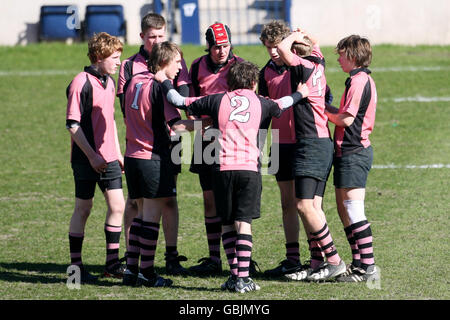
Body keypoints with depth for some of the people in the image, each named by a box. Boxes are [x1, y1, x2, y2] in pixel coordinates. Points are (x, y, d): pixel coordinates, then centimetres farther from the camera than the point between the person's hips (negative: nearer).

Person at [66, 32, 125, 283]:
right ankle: (76, 266, 8)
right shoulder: (82, 83, -13)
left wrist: (118, 153, 20)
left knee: (117, 206, 2)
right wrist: (92, 155, -18)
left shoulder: (109, 82, 12)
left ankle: (112, 262, 11)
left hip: (108, 158, 7)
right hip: (86, 159, -7)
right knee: (83, 209, -1)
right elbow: (73, 124, -15)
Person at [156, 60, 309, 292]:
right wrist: (300, 94, 51)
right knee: (244, 223, -1)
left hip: (222, 168, 0)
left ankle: (234, 274, 10)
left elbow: (180, 102, 12)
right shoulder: (259, 103, 11)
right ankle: (243, 278, -9)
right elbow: (281, 105, 31)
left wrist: (164, 82, 29)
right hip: (249, 168, 0)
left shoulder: (217, 101, 9)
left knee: (227, 223, 12)